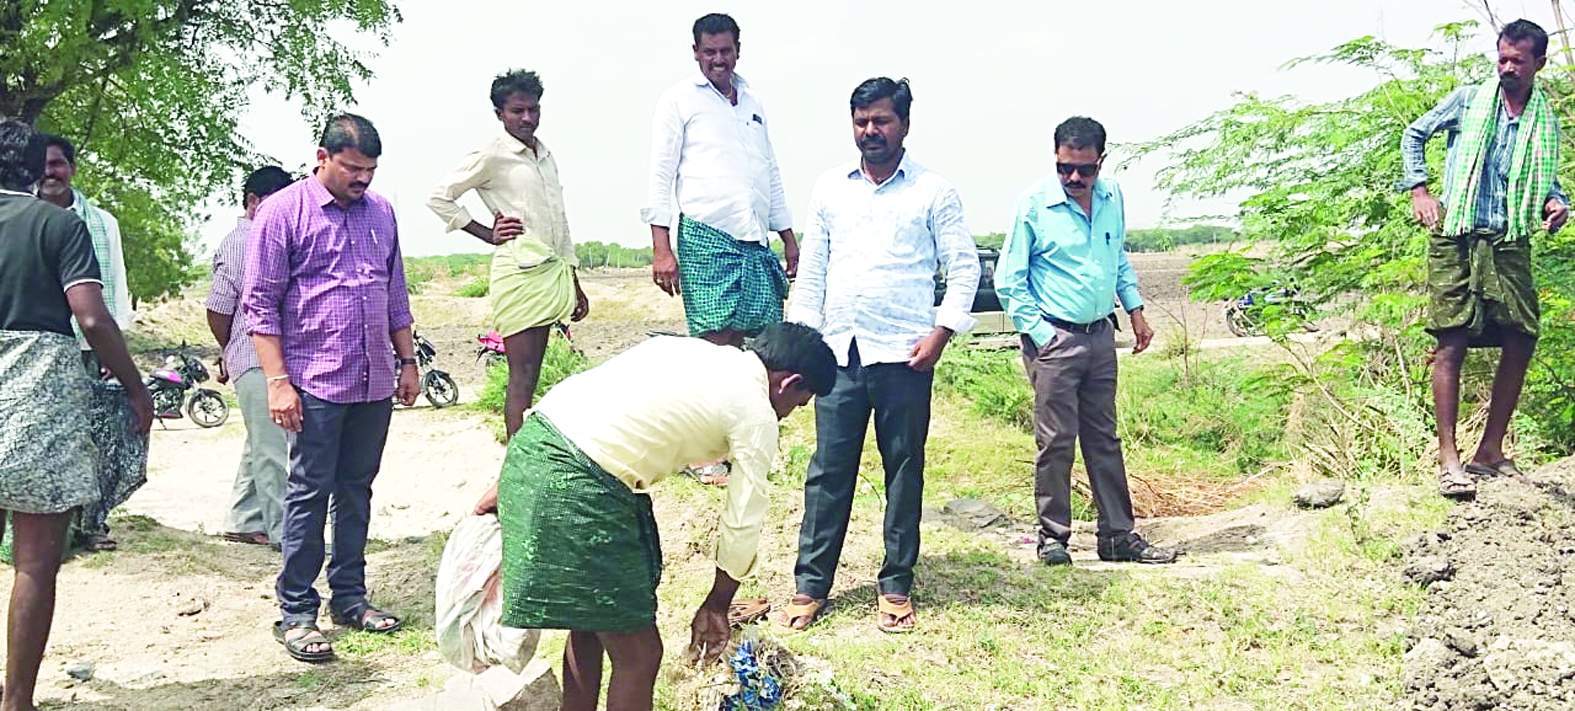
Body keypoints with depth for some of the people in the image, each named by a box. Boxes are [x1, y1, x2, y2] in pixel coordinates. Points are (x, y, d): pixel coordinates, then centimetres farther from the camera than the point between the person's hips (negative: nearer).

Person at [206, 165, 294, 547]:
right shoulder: (235, 245, -9)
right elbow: (218, 310, -8)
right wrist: (232, 354, 5)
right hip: (255, 361, -9)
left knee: (261, 446, 15)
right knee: (272, 450, -7)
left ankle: (243, 522, 24)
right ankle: (283, 530, -2)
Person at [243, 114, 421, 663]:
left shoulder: (380, 212, 12)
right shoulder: (282, 212, -5)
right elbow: (260, 303, -7)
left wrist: (408, 362, 16)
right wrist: (277, 381, -13)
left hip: (374, 383, 5)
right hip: (316, 382, -5)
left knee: (356, 489, 12)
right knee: (309, 494, -1)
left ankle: (350, 597, 23)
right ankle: (295, 613, 8)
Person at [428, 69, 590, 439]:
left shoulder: (546, 156, 18)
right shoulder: (491, 156, -3)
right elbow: (439, 198, -3)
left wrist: (575, 283, 20)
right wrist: (487, 233, -3)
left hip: (550, 271, 7)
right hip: (519, 272, -7)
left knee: (531, 375, 8)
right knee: (522, 376, -8)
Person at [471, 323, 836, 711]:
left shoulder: (685, 348, 22)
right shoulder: (756, 413, 2)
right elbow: (743, 524, 6)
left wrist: (507, 484, 20)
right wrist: (717, 605, 22)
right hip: (576, 487, -9)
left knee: (588, 625, 25)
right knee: (639, 654, 6)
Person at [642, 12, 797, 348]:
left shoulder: (752, 103, 21)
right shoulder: (679, 99, 4)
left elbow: (772, 176, 25)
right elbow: (661, 175, -2)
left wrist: (789, 240, 20)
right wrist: (661, 249, -11)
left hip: (757, 244, 6)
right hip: (706, 240, -6)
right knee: (715, 342, -12)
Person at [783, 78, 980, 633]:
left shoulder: (933, 192, 2)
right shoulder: (830, 189, 12)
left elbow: (964, 266, 1)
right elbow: (811, 270, 14)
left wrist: (941, 332, -10)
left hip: (903, 356, -2)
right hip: (839, 353, 3)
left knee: (904, 472, 5)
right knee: (827, 471, 4)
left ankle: (896, 587, 15)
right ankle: (811, 584, 12)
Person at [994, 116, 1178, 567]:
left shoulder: (1113, 198, 5)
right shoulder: (1034, 204, -12)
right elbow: (1008, 282, -9)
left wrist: (1135, 310, 15)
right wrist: (1039, 335, -12)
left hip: (1100, 335, 6)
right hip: (1054, 338, -6)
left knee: (1104, 439, 11)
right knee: (1056, 440, -2)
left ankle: (1118, 535, 18)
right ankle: (1053, 535, 11)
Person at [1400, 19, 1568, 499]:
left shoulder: (1544, 119, 12)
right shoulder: (1468, 99, 3)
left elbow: (1546, 178, 21)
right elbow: (1414, 135, 12)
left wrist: (1555, 202, -2)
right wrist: (1419, 191, 0)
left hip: (1510, 243, 4)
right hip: (1457, 238, -4)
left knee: (1521, 342, 0)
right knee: (1452, 342, -10)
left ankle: (1491, 451, 12)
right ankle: (1448, 458, -11)